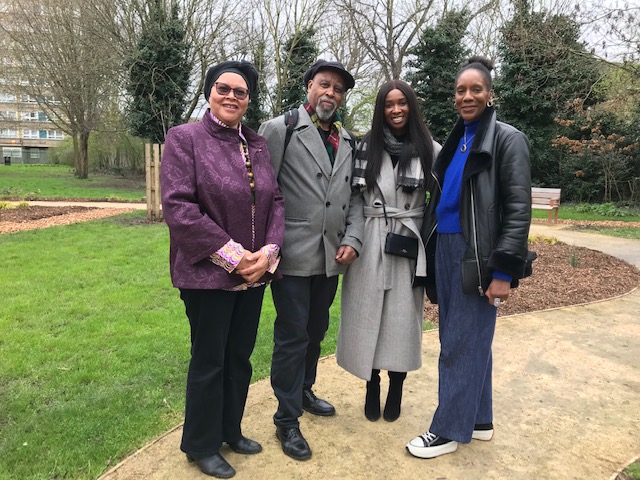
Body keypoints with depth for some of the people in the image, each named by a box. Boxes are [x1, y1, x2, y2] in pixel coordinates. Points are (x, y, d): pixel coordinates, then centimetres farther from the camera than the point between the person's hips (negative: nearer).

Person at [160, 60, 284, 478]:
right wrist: (232, 256, -18)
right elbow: (177, 206, -16)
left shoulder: (258, 144, 9)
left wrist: (268, 252, -9)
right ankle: (201, 446, 29)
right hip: (208, 274, -5)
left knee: (240, 357, 16)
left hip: (254, 273, 5)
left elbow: (276, 201, 7)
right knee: (209, 362, 8)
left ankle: (231, 431, 37)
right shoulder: (185, 138, -6)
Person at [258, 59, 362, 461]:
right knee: (292, 336, 3)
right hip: (293, 255, -5)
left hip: (331, 257, 6)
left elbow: (354, 197, 11)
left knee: (315, 332, 19)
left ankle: (304, 391, 41)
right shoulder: (279, 129, -5)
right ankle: (287, 420, 19)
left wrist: (352, 239, -2)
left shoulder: (348, 141, 12)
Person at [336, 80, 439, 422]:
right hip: (370, 243, 1)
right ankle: (371, 390, 27)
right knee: (368, 316, 7)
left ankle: (395, 393, 26)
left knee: (402, 319, 6)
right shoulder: (367, 146, 4)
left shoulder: (429, 149, 1)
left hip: (408, 244, -1)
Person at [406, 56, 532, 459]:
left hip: (478, 255, -7)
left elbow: (518, 210, -12)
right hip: (445, 249, 7)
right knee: (468, 340, 15)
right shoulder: (456, 140, 14)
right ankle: (478, 419, 29)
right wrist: (430, 251, 12)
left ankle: (450, 429, 15)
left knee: (462, 343, 0)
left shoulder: (508, 140, -6)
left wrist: (504, 271, -17)